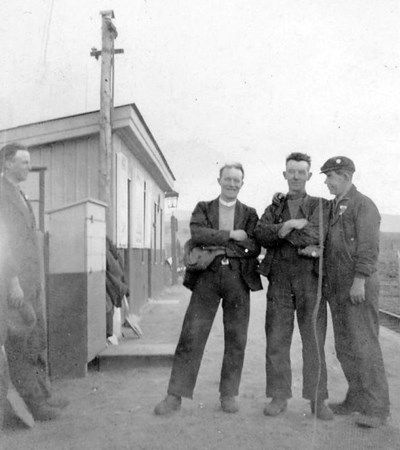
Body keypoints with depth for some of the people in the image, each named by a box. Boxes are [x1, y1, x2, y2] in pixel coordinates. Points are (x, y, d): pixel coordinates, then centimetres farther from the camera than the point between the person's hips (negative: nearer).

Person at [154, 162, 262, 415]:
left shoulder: (249, 214, 14)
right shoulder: (203, 208, 14)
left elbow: (254, 248, -2)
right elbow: (197, 234, -7)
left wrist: (215, 244, -7)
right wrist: (231, 235, -9)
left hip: (238, 278, 1)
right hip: (207, 276, -1)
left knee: (236, 339, 5)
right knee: (191, 336, -3)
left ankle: (229, 394, 18)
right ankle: (175, 396, 4)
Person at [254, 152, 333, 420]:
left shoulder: (320, 206, 10)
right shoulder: (273, 209, 17)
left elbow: (317, 234, -10)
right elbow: (261, 235, -3)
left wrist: (282, 229, -5)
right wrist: (291, 224, -14)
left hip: (310, 278, -2)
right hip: (279, 280, 2)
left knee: (314, 342, 0)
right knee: (277, 341, 2)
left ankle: (318, 400, 11)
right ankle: (279, 397, 13)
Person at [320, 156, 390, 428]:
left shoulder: (363, 205, -7)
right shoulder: (333, 207, 17)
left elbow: (369, 247, -15)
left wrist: (359, 282, -21)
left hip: (358, 286, -8)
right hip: (337, 288, 8)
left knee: (364, 345, -6)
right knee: (344, 347, 11)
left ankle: (376, 408, 1)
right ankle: (356, 400, 22)